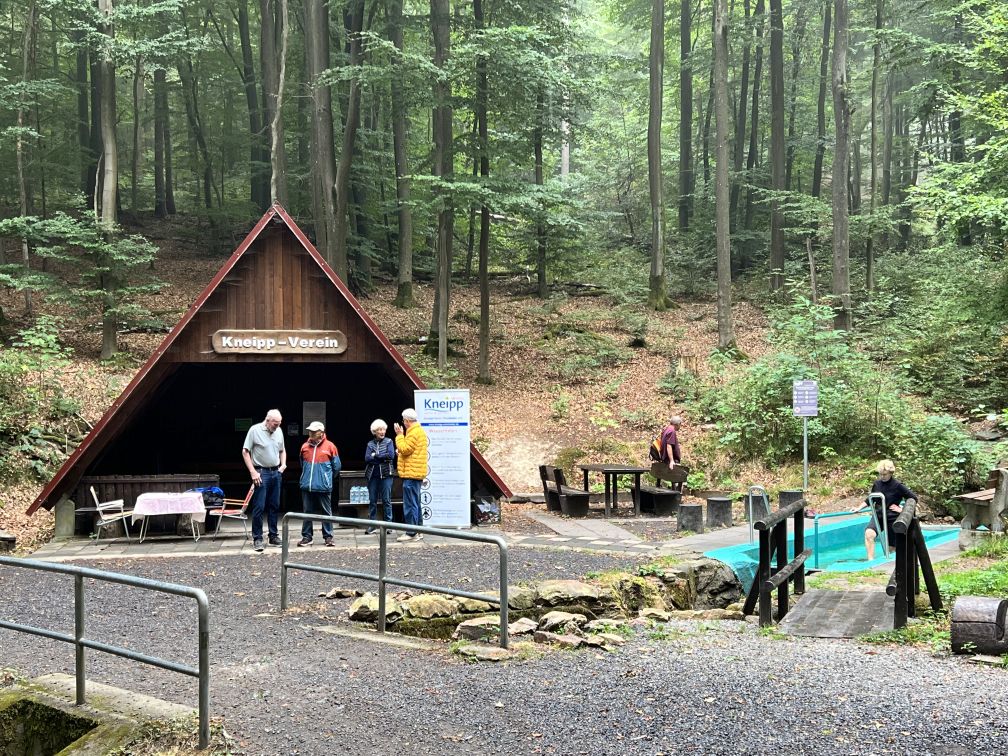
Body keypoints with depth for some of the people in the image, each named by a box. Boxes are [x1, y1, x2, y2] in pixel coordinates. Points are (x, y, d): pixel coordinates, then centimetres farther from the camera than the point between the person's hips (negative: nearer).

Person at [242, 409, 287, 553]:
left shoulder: (279, 431, 8)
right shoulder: (255, 430, -9)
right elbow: (245, 452, -9)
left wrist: (283, 465, 4)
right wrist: (253, 472, -14)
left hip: (276, 472, 6)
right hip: (261, 473, -6)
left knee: (274, 506, 10)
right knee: (259, 507, -6)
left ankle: (273, 536, 18)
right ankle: (257, 539, -2)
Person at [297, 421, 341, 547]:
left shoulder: (330, 446, -2)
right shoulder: (305, 446, 7)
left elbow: (336, 466, 5)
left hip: (324, 487, -3)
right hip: (307, 486, 3)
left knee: (326, 512, 3)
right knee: (308, 512, 8)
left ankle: (328, 537, 9)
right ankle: (307, 536, 14)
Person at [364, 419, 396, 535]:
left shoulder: (388, 442, 5)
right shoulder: (370, 444, 10)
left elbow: (391, 455, -10)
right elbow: (367, 458, -3)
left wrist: (375, 456, -7)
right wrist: (383, 458, -11)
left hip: (386, 475, -2)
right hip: (372, 476, 2)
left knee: (386, 500, -3)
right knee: (372, 501, 4)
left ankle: (388, 524, 2)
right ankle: (372, 525, 9)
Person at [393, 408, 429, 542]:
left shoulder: (414, 433, -15)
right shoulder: (419, 431, 19)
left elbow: (405, 449, -19)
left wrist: (399, 435, -11)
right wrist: (401, 450, 13)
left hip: (411, 473, -11)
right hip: (416, 473, 11)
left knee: (410, 504, -9)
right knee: (415, 503, 15)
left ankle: (411, 533, -9)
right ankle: (418, 531, 19)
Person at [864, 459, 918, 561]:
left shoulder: (897, 486, -9)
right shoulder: (877, 484, 3)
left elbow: (913, 498, -3)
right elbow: (870, 499, 20)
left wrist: (902, 509, -9)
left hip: (892, 519, -3)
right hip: (878, 516, 3)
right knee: (869, 533, -29)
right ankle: (870, 560, -31)